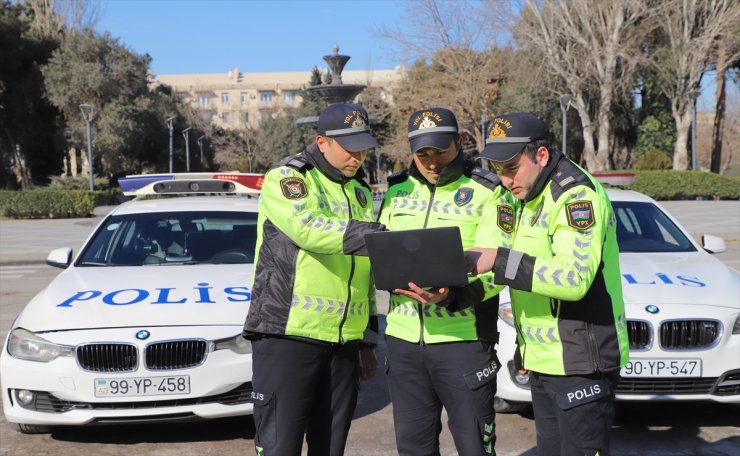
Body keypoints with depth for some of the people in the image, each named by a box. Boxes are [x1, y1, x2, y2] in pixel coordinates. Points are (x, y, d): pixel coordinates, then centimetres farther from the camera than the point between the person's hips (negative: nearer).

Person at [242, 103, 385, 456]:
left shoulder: (361, 193, 18)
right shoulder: (286, 178, -3)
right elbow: (310, 228, -25)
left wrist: (367, 343, 19)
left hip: (343, 341, 6)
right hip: (288, 334, -6)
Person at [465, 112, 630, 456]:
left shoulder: (576, 194, -16)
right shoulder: (533, 199, 15)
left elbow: (575, 278, -27)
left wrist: (499, 261, -28)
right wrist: (526, 344, 19)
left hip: (580, 363, -10)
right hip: (544, 363, 10)